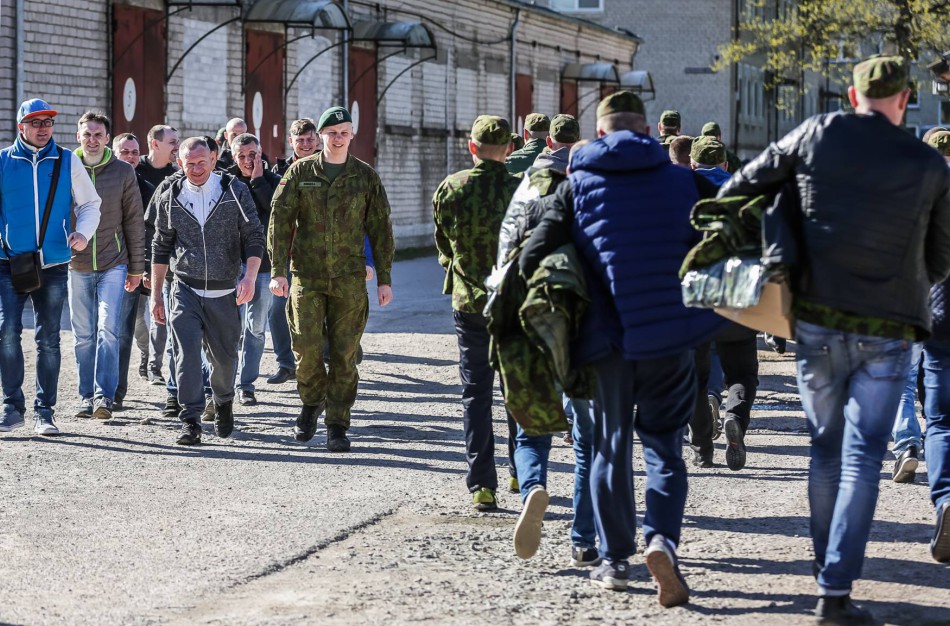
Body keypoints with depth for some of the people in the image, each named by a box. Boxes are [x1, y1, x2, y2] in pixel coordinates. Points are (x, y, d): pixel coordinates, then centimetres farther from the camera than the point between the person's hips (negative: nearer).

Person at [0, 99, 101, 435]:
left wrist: (83, 232, -8)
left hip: (53, 265, 1)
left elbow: (89, 204, 9)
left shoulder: (67, 162, 6)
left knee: (48, 340, 5)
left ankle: (44, 412, 12)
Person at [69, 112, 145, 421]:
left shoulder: (123, 172, 1)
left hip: (113, 265, -2)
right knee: (83, 335, 6)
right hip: (76, 266, 2)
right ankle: (86, 397, 14)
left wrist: (136, 268, 5)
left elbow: (135, 221, 5)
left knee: (108, 331, -12)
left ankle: (104, 396, -12)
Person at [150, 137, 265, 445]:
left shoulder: (235, 191, -1)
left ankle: (223, 404, 38)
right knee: (186, 353, -13)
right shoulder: (169, 198, 4)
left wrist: (249, 277, -16)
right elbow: (161, 247, 12)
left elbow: (254, 236, -2)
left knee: (224, 356, 9)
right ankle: (190, 421, -10)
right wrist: (156, 294, 10)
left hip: (224, 292, 0)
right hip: (185, 290, 0)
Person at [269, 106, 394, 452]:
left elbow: (380, 229, 8)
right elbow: (280, 220, 2)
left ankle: (337, 426, 8)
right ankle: (312, 402, 21)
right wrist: (278, 270, -6)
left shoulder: (366, 176, 6)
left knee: (344, 354, 0)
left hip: (349, 280, 0)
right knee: (306, 347, -7)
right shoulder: (300, 172, 4)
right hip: (307, 275, 0)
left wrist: (384, 278, 4)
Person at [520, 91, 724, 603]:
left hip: (608, 339, 0)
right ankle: (662, 538, -17)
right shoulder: (682, 180, 3)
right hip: (671, 335, 0)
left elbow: (532, 258, -3)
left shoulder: (578, 185, 2)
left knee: (611, 446, 15)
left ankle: (614, 558, 18)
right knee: (663, 445, 6)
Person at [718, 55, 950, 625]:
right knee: (862, 459, -2)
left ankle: (826, 569, 25)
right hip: (887, 332, -2)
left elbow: (745, 184, 7)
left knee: (827, 447, 17)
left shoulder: (818, 136, -1)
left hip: (816, 321, 2)